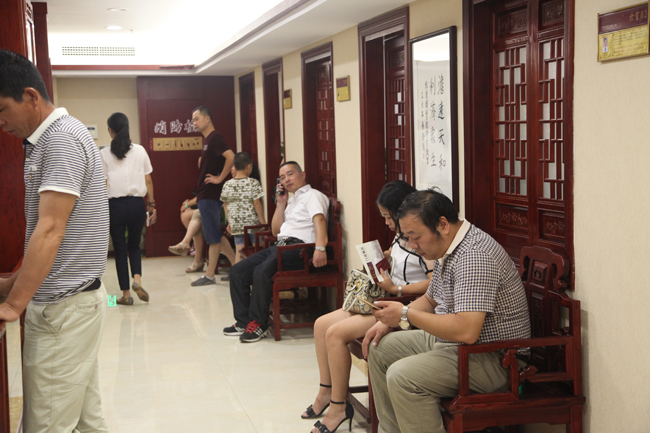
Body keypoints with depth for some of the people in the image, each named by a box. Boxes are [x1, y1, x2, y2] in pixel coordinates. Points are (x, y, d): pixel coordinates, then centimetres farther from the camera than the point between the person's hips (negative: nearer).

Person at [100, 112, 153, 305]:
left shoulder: (104, 154, -2)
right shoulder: (140, 151, 3)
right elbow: (148, 180, 5)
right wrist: (151, 203, 13)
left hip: (115, 205, -1)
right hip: (137, 203, 2)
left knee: (120, 248, 8)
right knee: (134, 245, 18)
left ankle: (126, 294, 9)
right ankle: (137, 279, -7)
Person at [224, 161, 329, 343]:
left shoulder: (312, 195, 2)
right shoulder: (291, 200, 30)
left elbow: (319, 219, -17)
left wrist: (320, 248, -35)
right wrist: (281, 203, 17)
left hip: (298, 247, -9)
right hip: (280, 245, 9)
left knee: (262, 271, -32)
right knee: (238, 271, -3)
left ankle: (258, 323, -19)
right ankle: (243, 321, -2)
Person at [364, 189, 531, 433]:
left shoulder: (474, 256, -25)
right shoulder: (447, 249, 9)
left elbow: (466, 331, -33)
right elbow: (430, 300, 24)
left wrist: (406, 314, -23)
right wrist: (388, 321, 8)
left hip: (493, 358, -11)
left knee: (402, 376, -27)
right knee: (379, 349, 13)